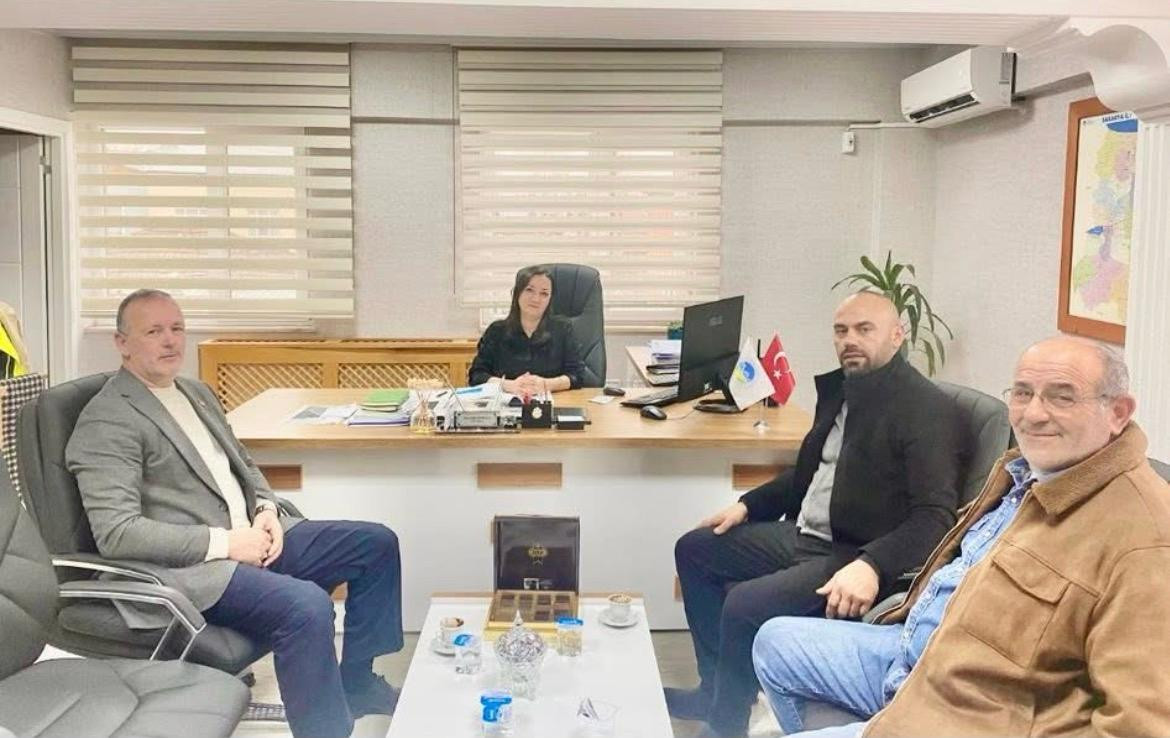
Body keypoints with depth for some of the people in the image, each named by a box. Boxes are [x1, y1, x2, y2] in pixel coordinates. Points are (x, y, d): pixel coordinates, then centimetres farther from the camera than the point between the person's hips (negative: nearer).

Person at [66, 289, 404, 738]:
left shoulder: (196, 393, 17)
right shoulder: (106, 422, -10)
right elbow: (116, 533, -19)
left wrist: (266, 508, 2)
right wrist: (224, 542, -20)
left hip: (252, 538, 9)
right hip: (188, 567, -9)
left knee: (377, 543, 4)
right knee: (306, 605, -33)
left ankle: (356, 682, 15)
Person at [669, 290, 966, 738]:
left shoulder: (928, 410, -17)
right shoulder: (838, 387, 10)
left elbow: (935, 515, -24)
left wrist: (871, 565, -38)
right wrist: (748, 505, 12)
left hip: (858, 556, -10)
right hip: (802, 534, 10)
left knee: (745, 604, -27)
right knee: (694, 549, 12)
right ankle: (717, 689, 20)